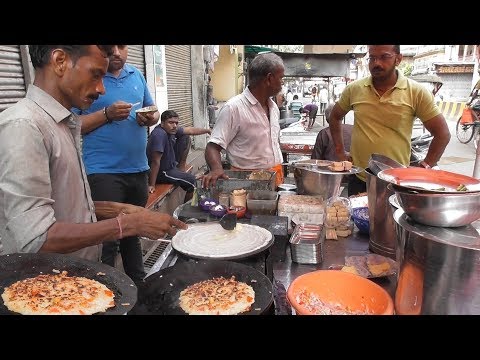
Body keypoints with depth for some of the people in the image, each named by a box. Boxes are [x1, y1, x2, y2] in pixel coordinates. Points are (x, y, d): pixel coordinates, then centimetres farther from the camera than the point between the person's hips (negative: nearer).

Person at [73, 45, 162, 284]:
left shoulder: (136, 75, 12)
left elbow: (152, 110, 18)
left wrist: (150, 118, -4)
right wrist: (107, 114, -21)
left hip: (138, 169, 6)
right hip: (103, 172, -6)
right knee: (107, 236, -4)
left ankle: (138, 283, 33)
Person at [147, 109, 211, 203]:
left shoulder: (171, 129, -7)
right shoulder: (159, 135, -32)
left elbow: (190, 130, 9)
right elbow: (155, 162, -33)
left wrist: (207, 130, 13)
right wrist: (151, 185, -31)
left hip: (171, 164, 9)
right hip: (161, 172, -9)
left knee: (186, 138, 4)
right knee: (192, 180, -10)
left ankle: (181, 167, 15)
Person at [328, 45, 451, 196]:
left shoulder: (417, 92, -5)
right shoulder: (354, 89, 1)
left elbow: (442, 134, -1)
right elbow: (335, 116, 17)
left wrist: (424, 167, -6)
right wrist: (340, 151, 9)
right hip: (358, 180, 2)